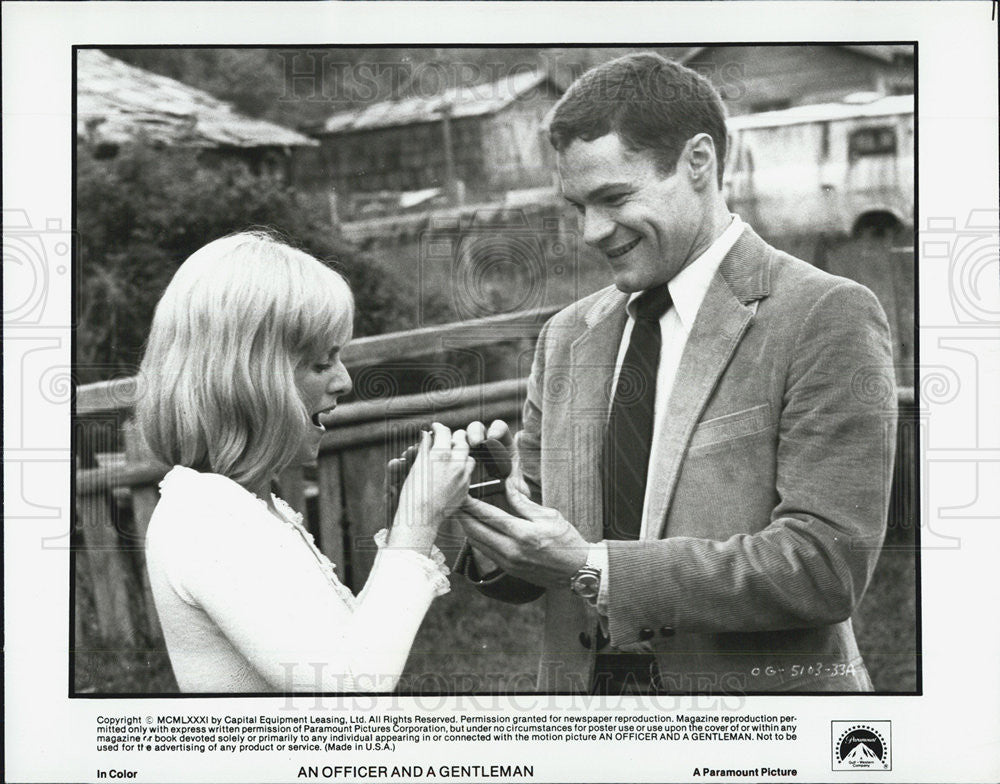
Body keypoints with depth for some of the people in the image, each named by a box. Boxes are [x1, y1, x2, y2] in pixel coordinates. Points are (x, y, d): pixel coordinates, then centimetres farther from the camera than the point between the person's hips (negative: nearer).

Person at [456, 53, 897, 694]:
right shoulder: (567, 339, 5)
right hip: (583, 687, 4)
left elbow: (828, 566, -18)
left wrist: (594, 569, -20)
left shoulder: (827, 317, -11)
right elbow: (530, 573, 9)